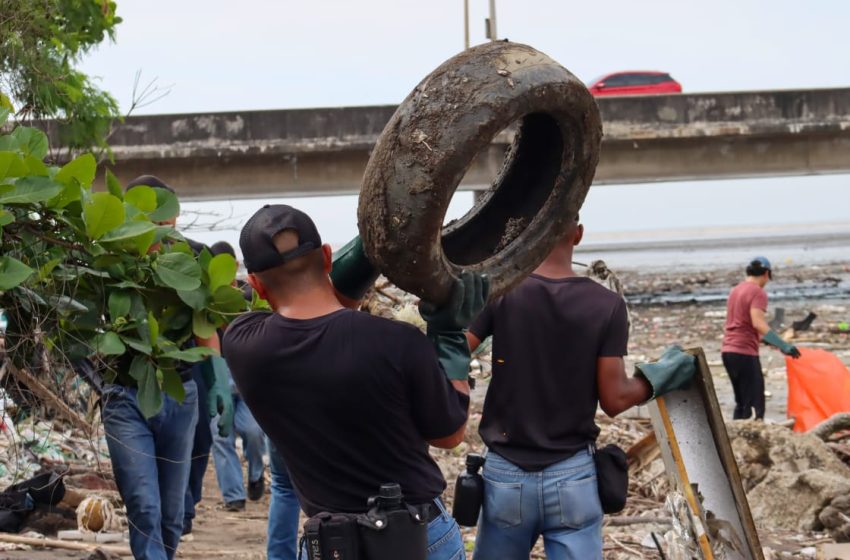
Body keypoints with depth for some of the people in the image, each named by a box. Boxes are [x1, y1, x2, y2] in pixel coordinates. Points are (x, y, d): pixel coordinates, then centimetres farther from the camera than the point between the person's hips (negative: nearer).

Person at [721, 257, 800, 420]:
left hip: (728, 351, 9)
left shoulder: (736, 290, 16)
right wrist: (783, 346, -26)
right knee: (755, 403, -9)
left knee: (741, 402, 17)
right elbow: (758, 323, -24)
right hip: (745, 352, -9)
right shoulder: (758, 292, -10)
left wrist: (762, 338, 35)